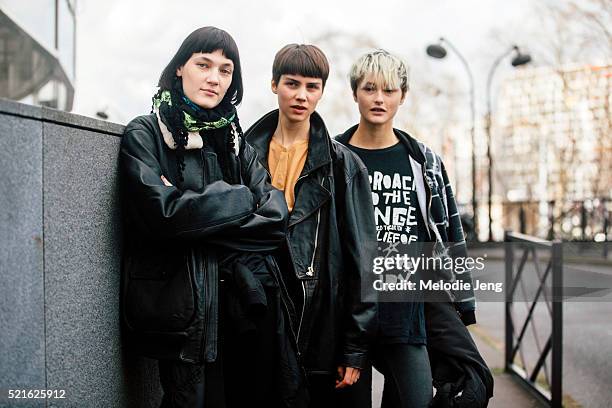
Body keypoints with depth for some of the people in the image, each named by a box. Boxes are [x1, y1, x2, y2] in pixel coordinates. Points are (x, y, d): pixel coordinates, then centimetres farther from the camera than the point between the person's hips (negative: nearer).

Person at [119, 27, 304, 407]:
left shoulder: (234, 139, 12)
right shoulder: (146, 134, -1)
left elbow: (277, 217, 0)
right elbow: (166, 214, -17)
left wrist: (203, 220, -12)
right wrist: (240, 198, -6)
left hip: (246, 301, 5)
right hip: (185, 308, -4)